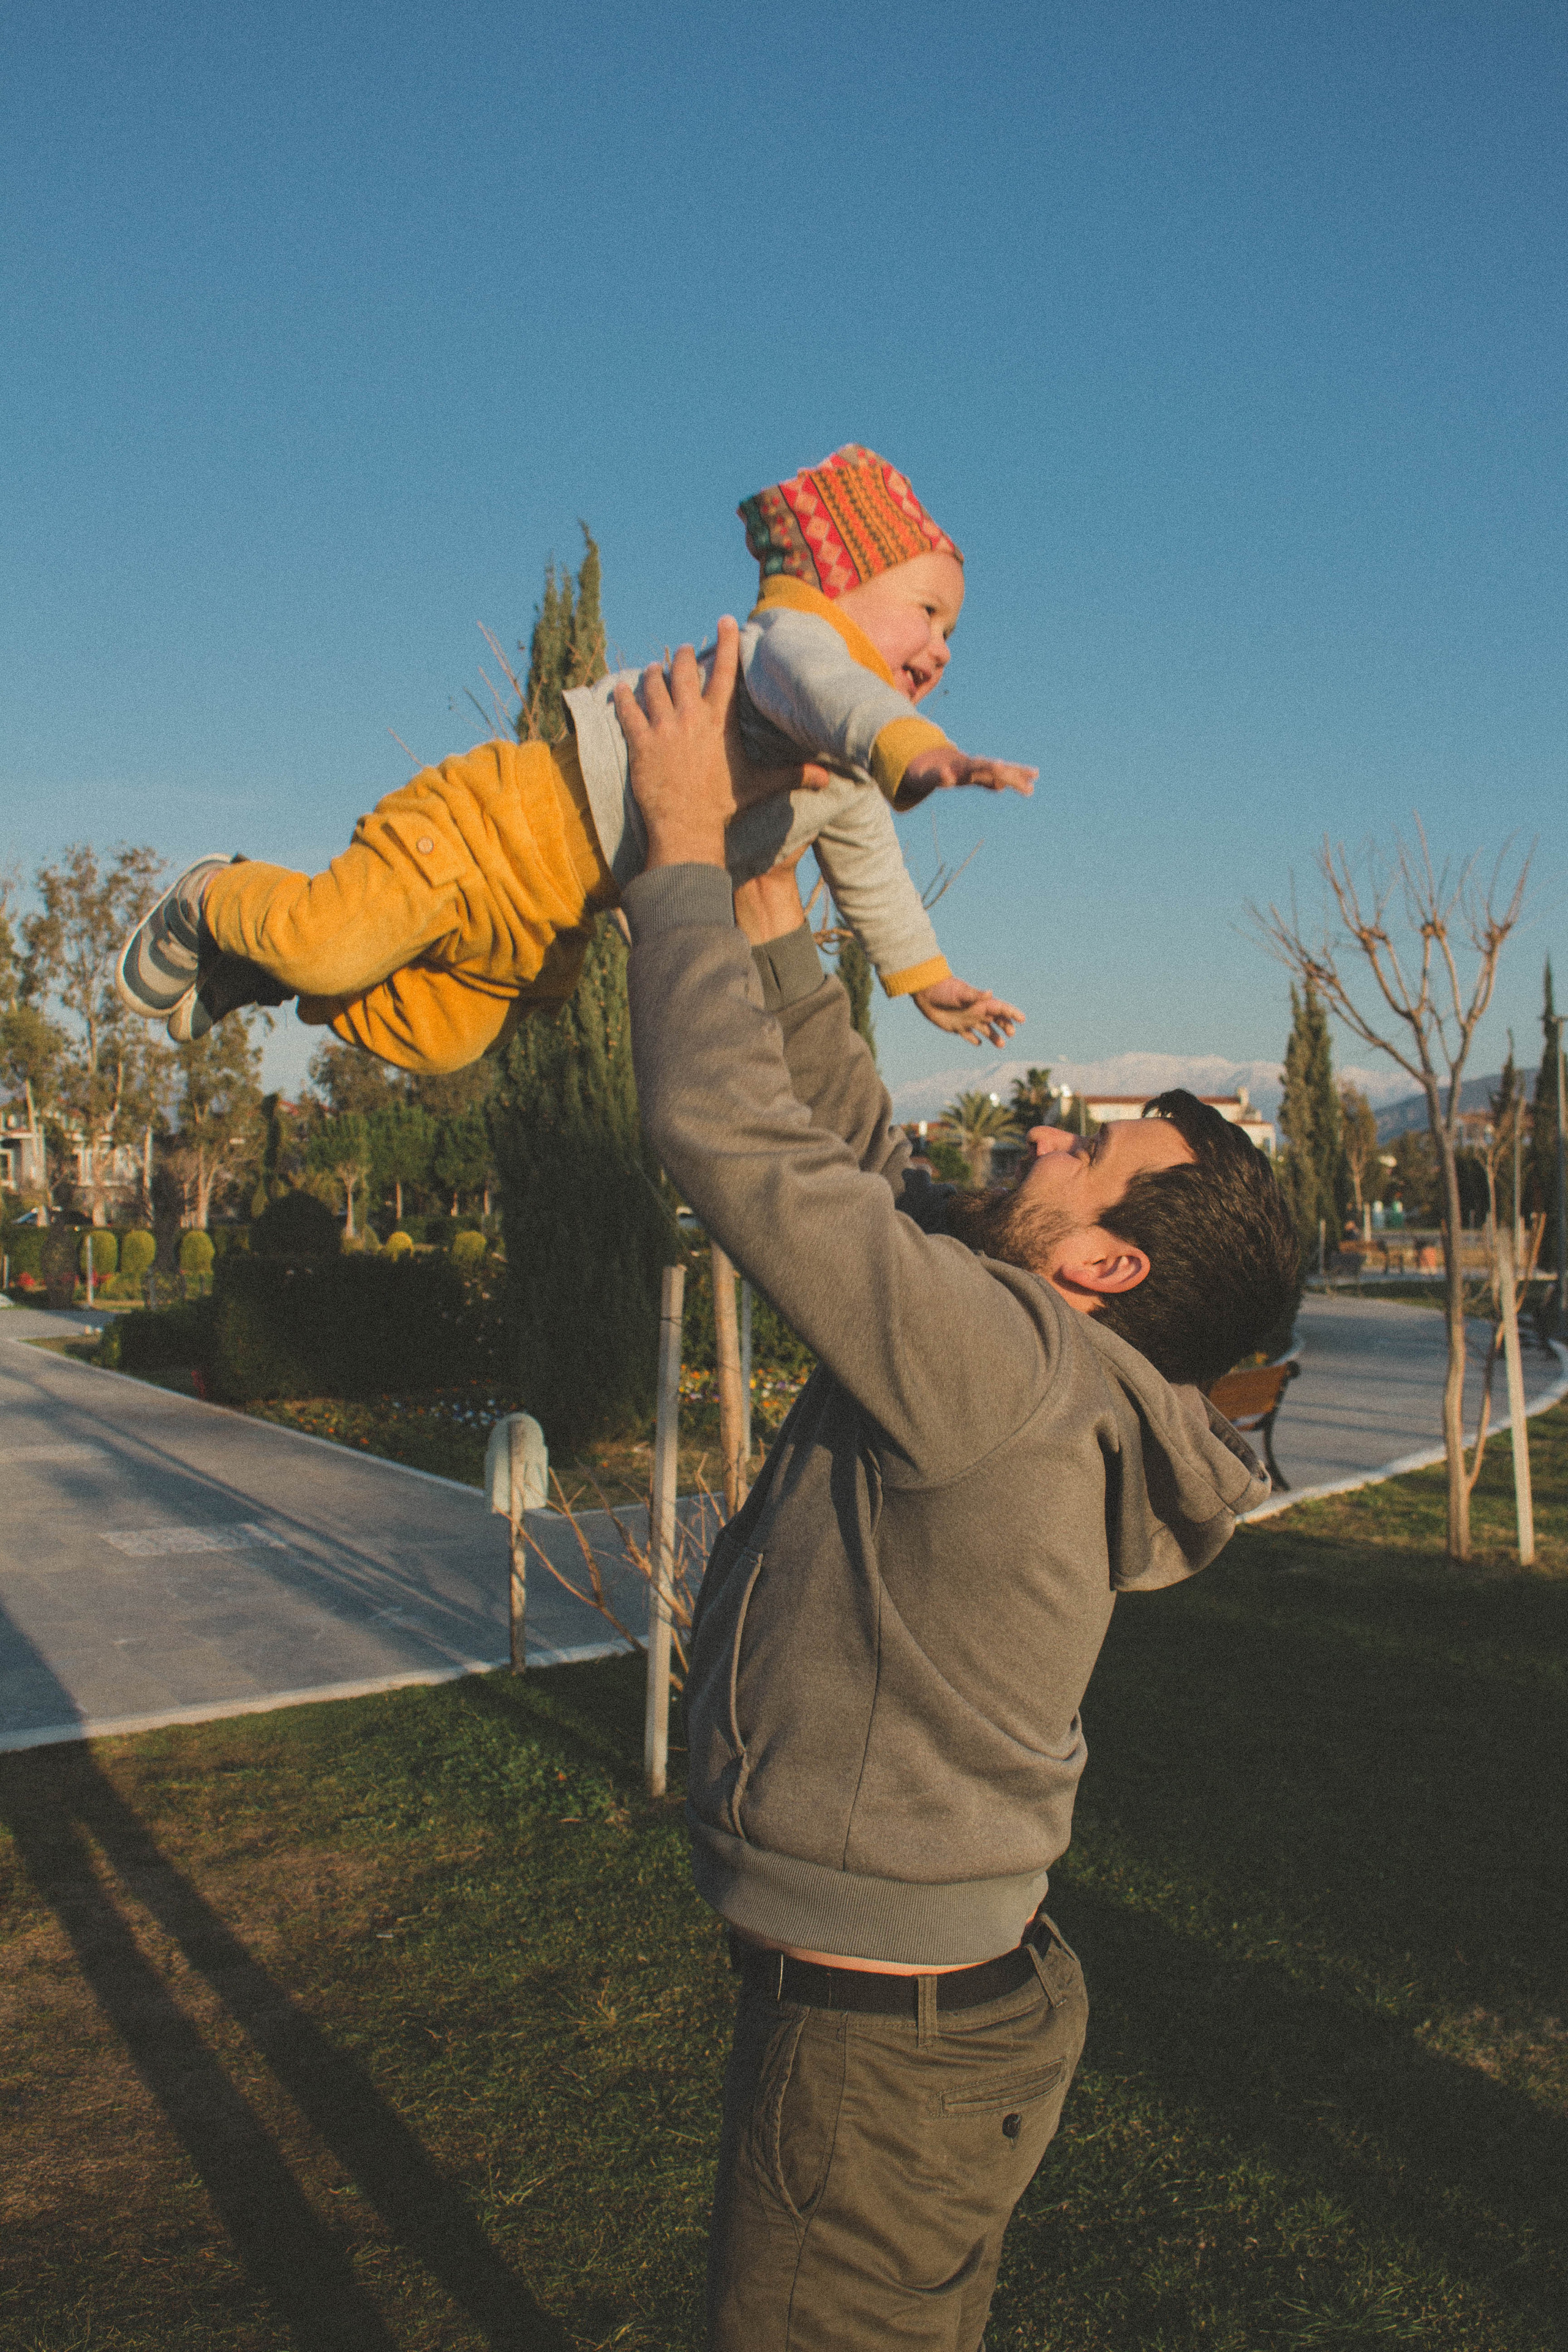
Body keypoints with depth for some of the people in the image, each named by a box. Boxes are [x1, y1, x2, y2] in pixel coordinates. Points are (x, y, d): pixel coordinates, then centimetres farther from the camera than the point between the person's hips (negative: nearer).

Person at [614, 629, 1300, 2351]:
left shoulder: (1004, 1364, -27)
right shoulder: (1055, 1368, 0)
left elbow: (733, 1133, -30)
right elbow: (848, 1143, 6)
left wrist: (686, 842, -18)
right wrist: (765, 891, 3)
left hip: (882, 2053, -9)